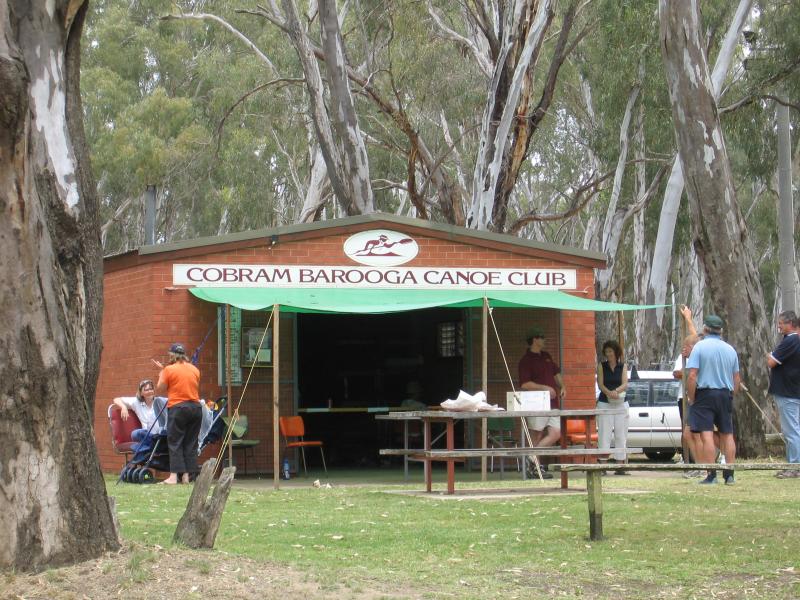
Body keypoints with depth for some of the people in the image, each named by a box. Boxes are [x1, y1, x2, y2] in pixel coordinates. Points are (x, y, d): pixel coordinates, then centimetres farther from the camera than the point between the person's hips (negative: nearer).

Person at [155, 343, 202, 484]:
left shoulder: (169, 369, -5)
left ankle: (174, 475, -10)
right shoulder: (195, 369, 10)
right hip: (196, 407, 5)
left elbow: (159, 390, -2)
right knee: (191, 443, 8)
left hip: (177, 408, -5)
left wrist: (161, 375, 12)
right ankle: (188, 475, 7)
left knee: (175, 442, -1)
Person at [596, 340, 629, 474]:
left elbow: (625, 384, -4)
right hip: (604, 403, -1)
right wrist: (608, 392, -24)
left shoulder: (623, 366, 7)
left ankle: (620, 465, 6)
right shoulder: (601, 366, 5)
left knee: (621, 435, 2)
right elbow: (600, 384, -4)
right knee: (604, 434, -7)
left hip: (620, 404, 1)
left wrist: (616, 391, -25)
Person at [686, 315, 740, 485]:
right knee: (727, 434, 11)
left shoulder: (700, 347, -6)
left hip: (705, 394, -5)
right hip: (726, 394, 5)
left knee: (706, 435, -7)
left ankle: (711, 475, -12)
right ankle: (729, 474, 11)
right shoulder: (730, 349, 9)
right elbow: (737, 379, 12)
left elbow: (692, 376, -13)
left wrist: (691, 398, -6)